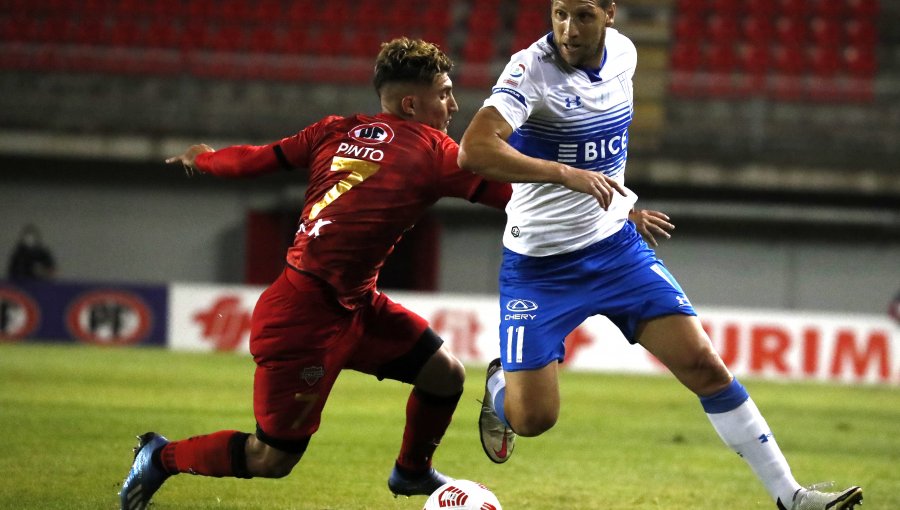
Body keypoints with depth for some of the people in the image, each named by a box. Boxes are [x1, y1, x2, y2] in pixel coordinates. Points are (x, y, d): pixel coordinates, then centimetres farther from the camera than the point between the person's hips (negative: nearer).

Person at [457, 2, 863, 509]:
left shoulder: (623, 53, -1)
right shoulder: (531, 70, -21)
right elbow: (474, 149, -36)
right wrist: (567, 175, -42)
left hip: (617, 248, 5)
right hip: (539, 265, -4)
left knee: (704, 365, -7)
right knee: (532, 418, -7)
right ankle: (500, 384, 31)